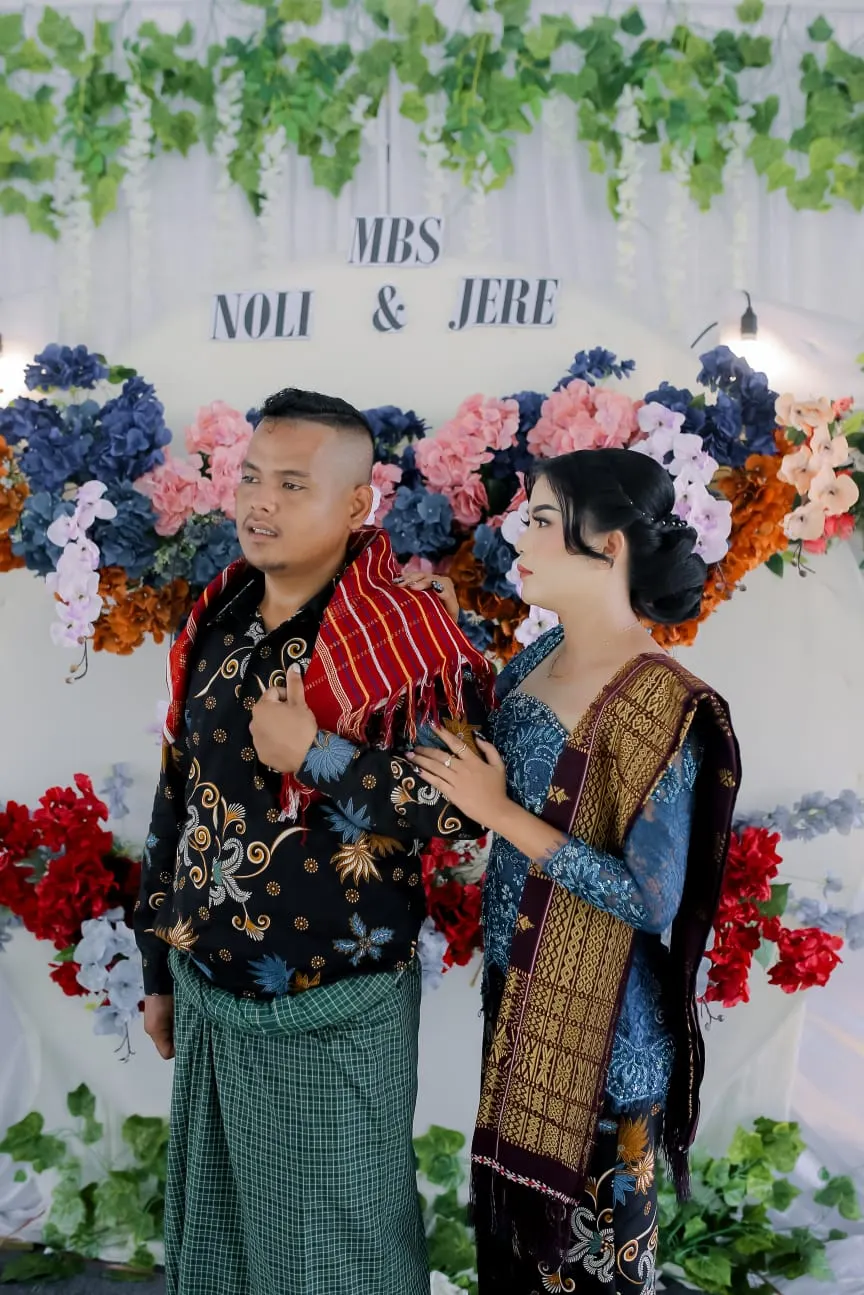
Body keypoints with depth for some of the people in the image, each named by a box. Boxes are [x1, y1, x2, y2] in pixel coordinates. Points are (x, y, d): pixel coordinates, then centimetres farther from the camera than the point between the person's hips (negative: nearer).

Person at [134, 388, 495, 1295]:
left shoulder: (403, 636, -17)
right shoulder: (217, 621, 3)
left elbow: (465, 808, -18)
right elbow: (178, 797, 9)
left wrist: (317, 755, -24)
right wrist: (158, 968, 14)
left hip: (334, 1009, -6)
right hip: (207, 991, 6)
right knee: (216, 1222, 23)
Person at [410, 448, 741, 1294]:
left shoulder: (659, 704, -24)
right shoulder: (540, 659, 0)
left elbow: (654, 901, -23)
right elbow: (480, 781, 9)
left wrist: (500, 813, -22)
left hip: (595, 1026, -7)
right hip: (516, 998, 7)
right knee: (512, 1224, 25)